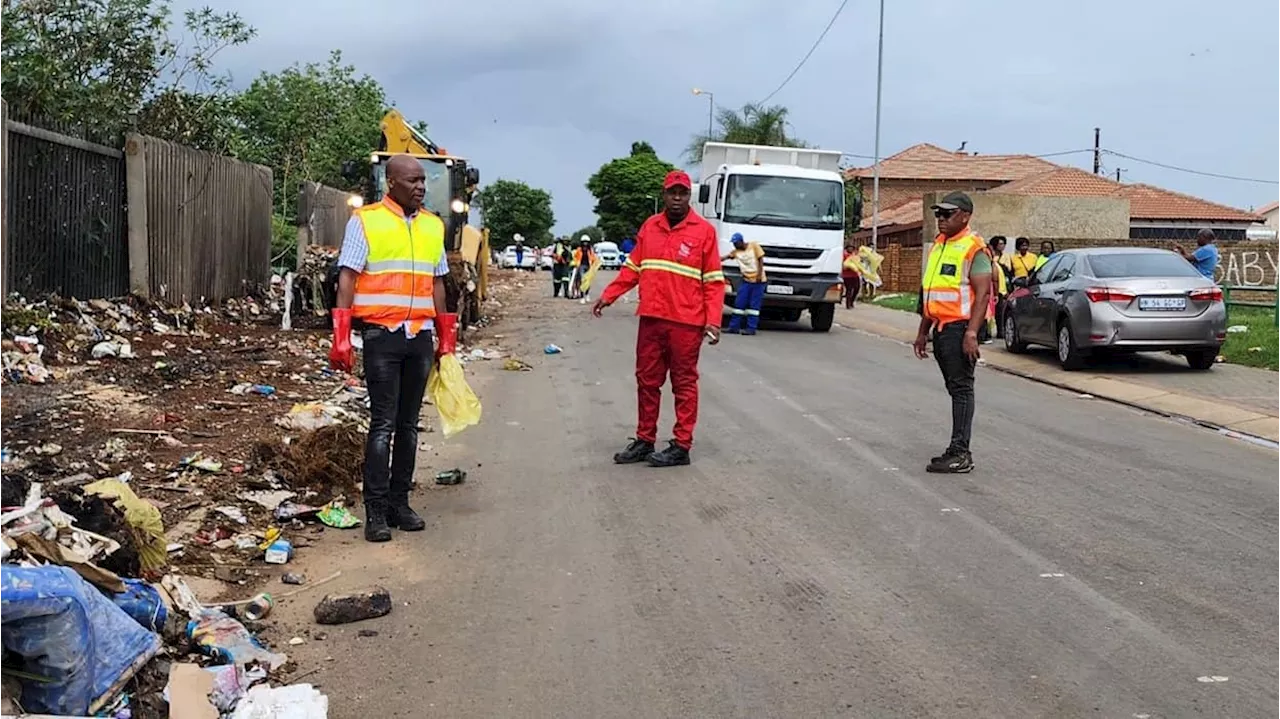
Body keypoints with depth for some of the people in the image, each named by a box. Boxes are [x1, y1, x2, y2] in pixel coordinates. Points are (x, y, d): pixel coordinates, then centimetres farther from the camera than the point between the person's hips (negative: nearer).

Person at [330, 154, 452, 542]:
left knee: (408, 424, 9)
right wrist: (341, 336, -13)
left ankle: (399, 503, 17)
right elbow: (348, 277, -6)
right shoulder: (365, 220, -3)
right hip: (382, 335, -5)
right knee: (383, 424, -6)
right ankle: (376, 511, -1)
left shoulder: (433, 225, 13)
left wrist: (446, 337, 15)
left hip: (420, 336, 5)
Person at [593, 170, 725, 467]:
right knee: (647, 381, 10)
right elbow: (632, 269, 16)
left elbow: (714, 281, -4)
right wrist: (608, 296, 7)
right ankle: (644, 441, 21)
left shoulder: (704, 230, -2)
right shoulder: (649, 227, 10)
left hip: (686, 323, -5)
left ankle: (682, 446, 8)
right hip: (651, 319, 5)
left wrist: (713, 320, -13)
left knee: (684, 384, 3)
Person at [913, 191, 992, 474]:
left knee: (961, 388, -7)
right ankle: (958, 450, 17)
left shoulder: (974, 248, -9)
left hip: (960, 327, -9)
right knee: (954, 388, 12)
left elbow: (982, 293, -16)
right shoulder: (938, 245, 18)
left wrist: (972, 333, -24)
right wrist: (923, 331, 22)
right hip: (941, 328, 9)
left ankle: (960, 454, -6)